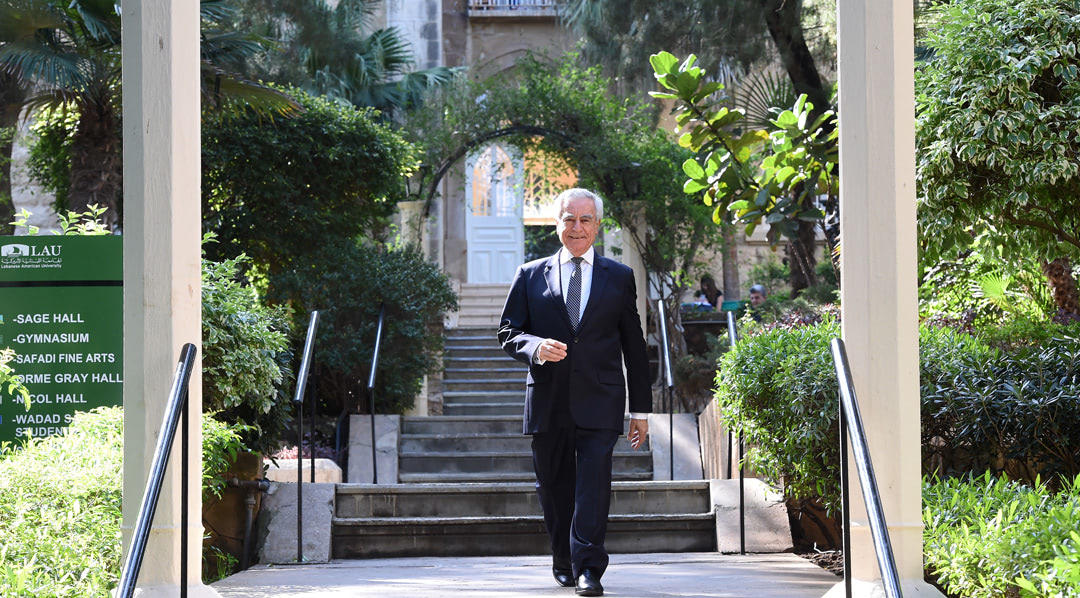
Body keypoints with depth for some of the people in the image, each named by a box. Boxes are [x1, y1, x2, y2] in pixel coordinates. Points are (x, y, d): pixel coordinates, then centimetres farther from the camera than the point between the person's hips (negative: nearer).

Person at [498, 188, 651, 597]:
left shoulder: (619, 278, 10)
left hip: (599, 402, -1)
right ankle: (564, 562, 25)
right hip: (548, 402, 1)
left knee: (594, 482, -13)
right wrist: (535, 346, -14)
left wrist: (640, 409, 9)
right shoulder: (530, 276, 10)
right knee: (554, 487, 8)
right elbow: (508, 333, 10)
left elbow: (634, 348, 11)